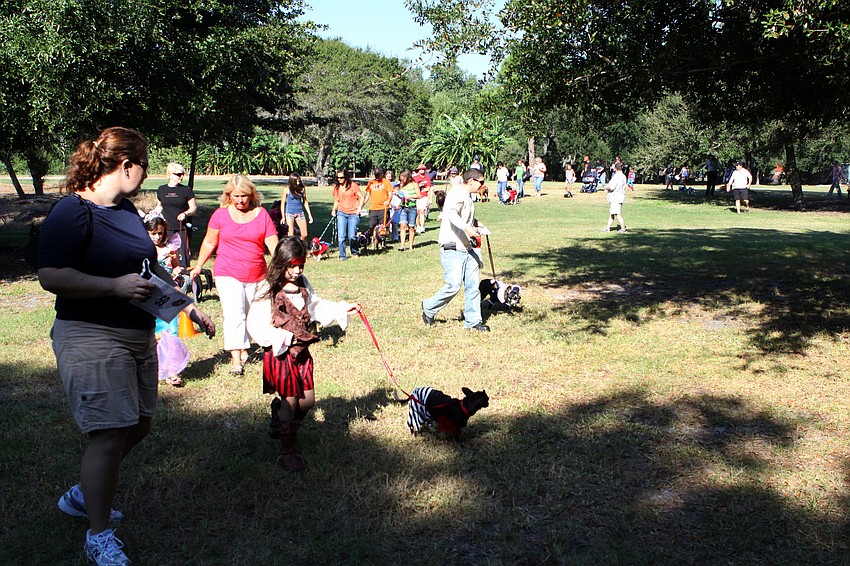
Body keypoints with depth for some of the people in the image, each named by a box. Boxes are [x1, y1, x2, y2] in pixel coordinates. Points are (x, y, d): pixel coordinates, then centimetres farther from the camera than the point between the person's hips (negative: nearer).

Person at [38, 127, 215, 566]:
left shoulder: (127, 210, 14)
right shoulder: (73, 212, -15)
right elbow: (51, 277, -23)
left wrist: (185, 306, 20)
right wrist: (116, 286, -27)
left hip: (138, 336, 9)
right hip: (91, 340, -9)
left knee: (139, 424, 16)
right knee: (109, 434, -6)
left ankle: (81, 496, 38)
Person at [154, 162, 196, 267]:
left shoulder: (186, 190, 4)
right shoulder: (161, 189, 11)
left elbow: (194, 208, 4)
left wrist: (185, 213, -15)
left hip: (182, 229, -2)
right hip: (166, 229, 2)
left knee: (182, 256, -7)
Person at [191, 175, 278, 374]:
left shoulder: (262, 214, 3)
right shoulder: (220, 215, 1)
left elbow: (273, 244, 0)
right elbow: (209, 242, 10)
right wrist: (198, 266, 13)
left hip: (256, 275, 2)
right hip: (227, 274, -2)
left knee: (251, 315, 10)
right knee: (234, 314, -14)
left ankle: (244, 349, 29)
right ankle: (236, 358, -14)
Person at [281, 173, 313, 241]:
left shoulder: (302, 188, 0)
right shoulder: (287, 189, -7)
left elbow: (305, 202, 9)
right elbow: (282, 203, -1)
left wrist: (309, 215, 9)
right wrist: (283, 217, -5)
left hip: (300, 212, 3)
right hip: (290, 213, -3)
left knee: (304, 235, 1)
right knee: (291, 235, -3)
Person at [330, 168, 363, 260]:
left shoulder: (353, 185, -5)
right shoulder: (336, 187, 8)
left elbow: (361, 197, 1)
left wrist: (359, 207, -12)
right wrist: (334, 210, 5)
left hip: (353, 214, -3)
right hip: (341, 213, 3)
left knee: (352, 236, -3)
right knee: (341, 236, -6)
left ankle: (354, 252, 23)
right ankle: (342, 255, 1)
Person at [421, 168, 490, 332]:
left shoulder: (467, 197, 20)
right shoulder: (457, 193, -11)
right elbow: (451, 213, -31)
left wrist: (475, 228, 32)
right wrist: (466, 228, -44)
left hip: (467, 248, 10)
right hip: (452, 249, -9)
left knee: (472, 285, 5)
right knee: (454, 285, -13)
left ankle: (473, 321, 13)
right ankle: (429, 308, 10)